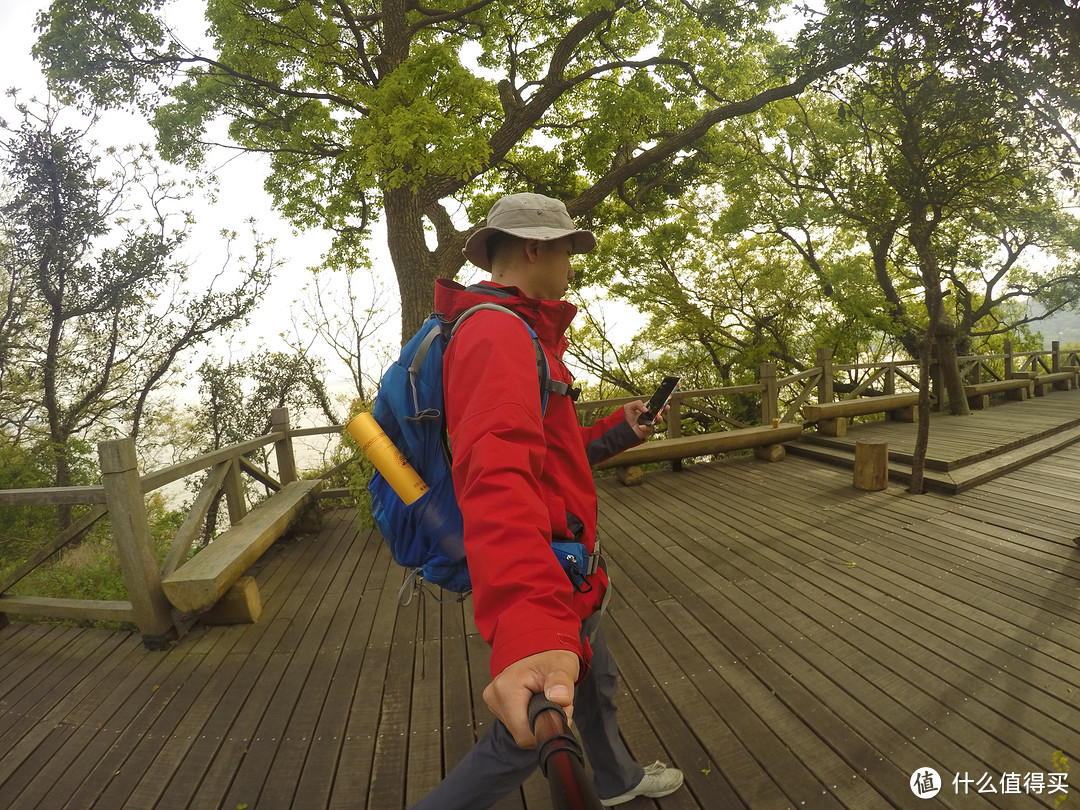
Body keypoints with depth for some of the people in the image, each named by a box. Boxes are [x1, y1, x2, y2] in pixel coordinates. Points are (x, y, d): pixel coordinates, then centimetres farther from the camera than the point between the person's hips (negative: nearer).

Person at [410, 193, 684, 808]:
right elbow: (496, 476, -45)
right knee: (526, 738, 11)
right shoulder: (497, 332, -25)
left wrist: (618, 431, 16)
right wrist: (531, 634, -56)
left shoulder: (515, 333, 12)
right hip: (543, 586, -11)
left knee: (597, 684, 31)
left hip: (564, 574, 11)